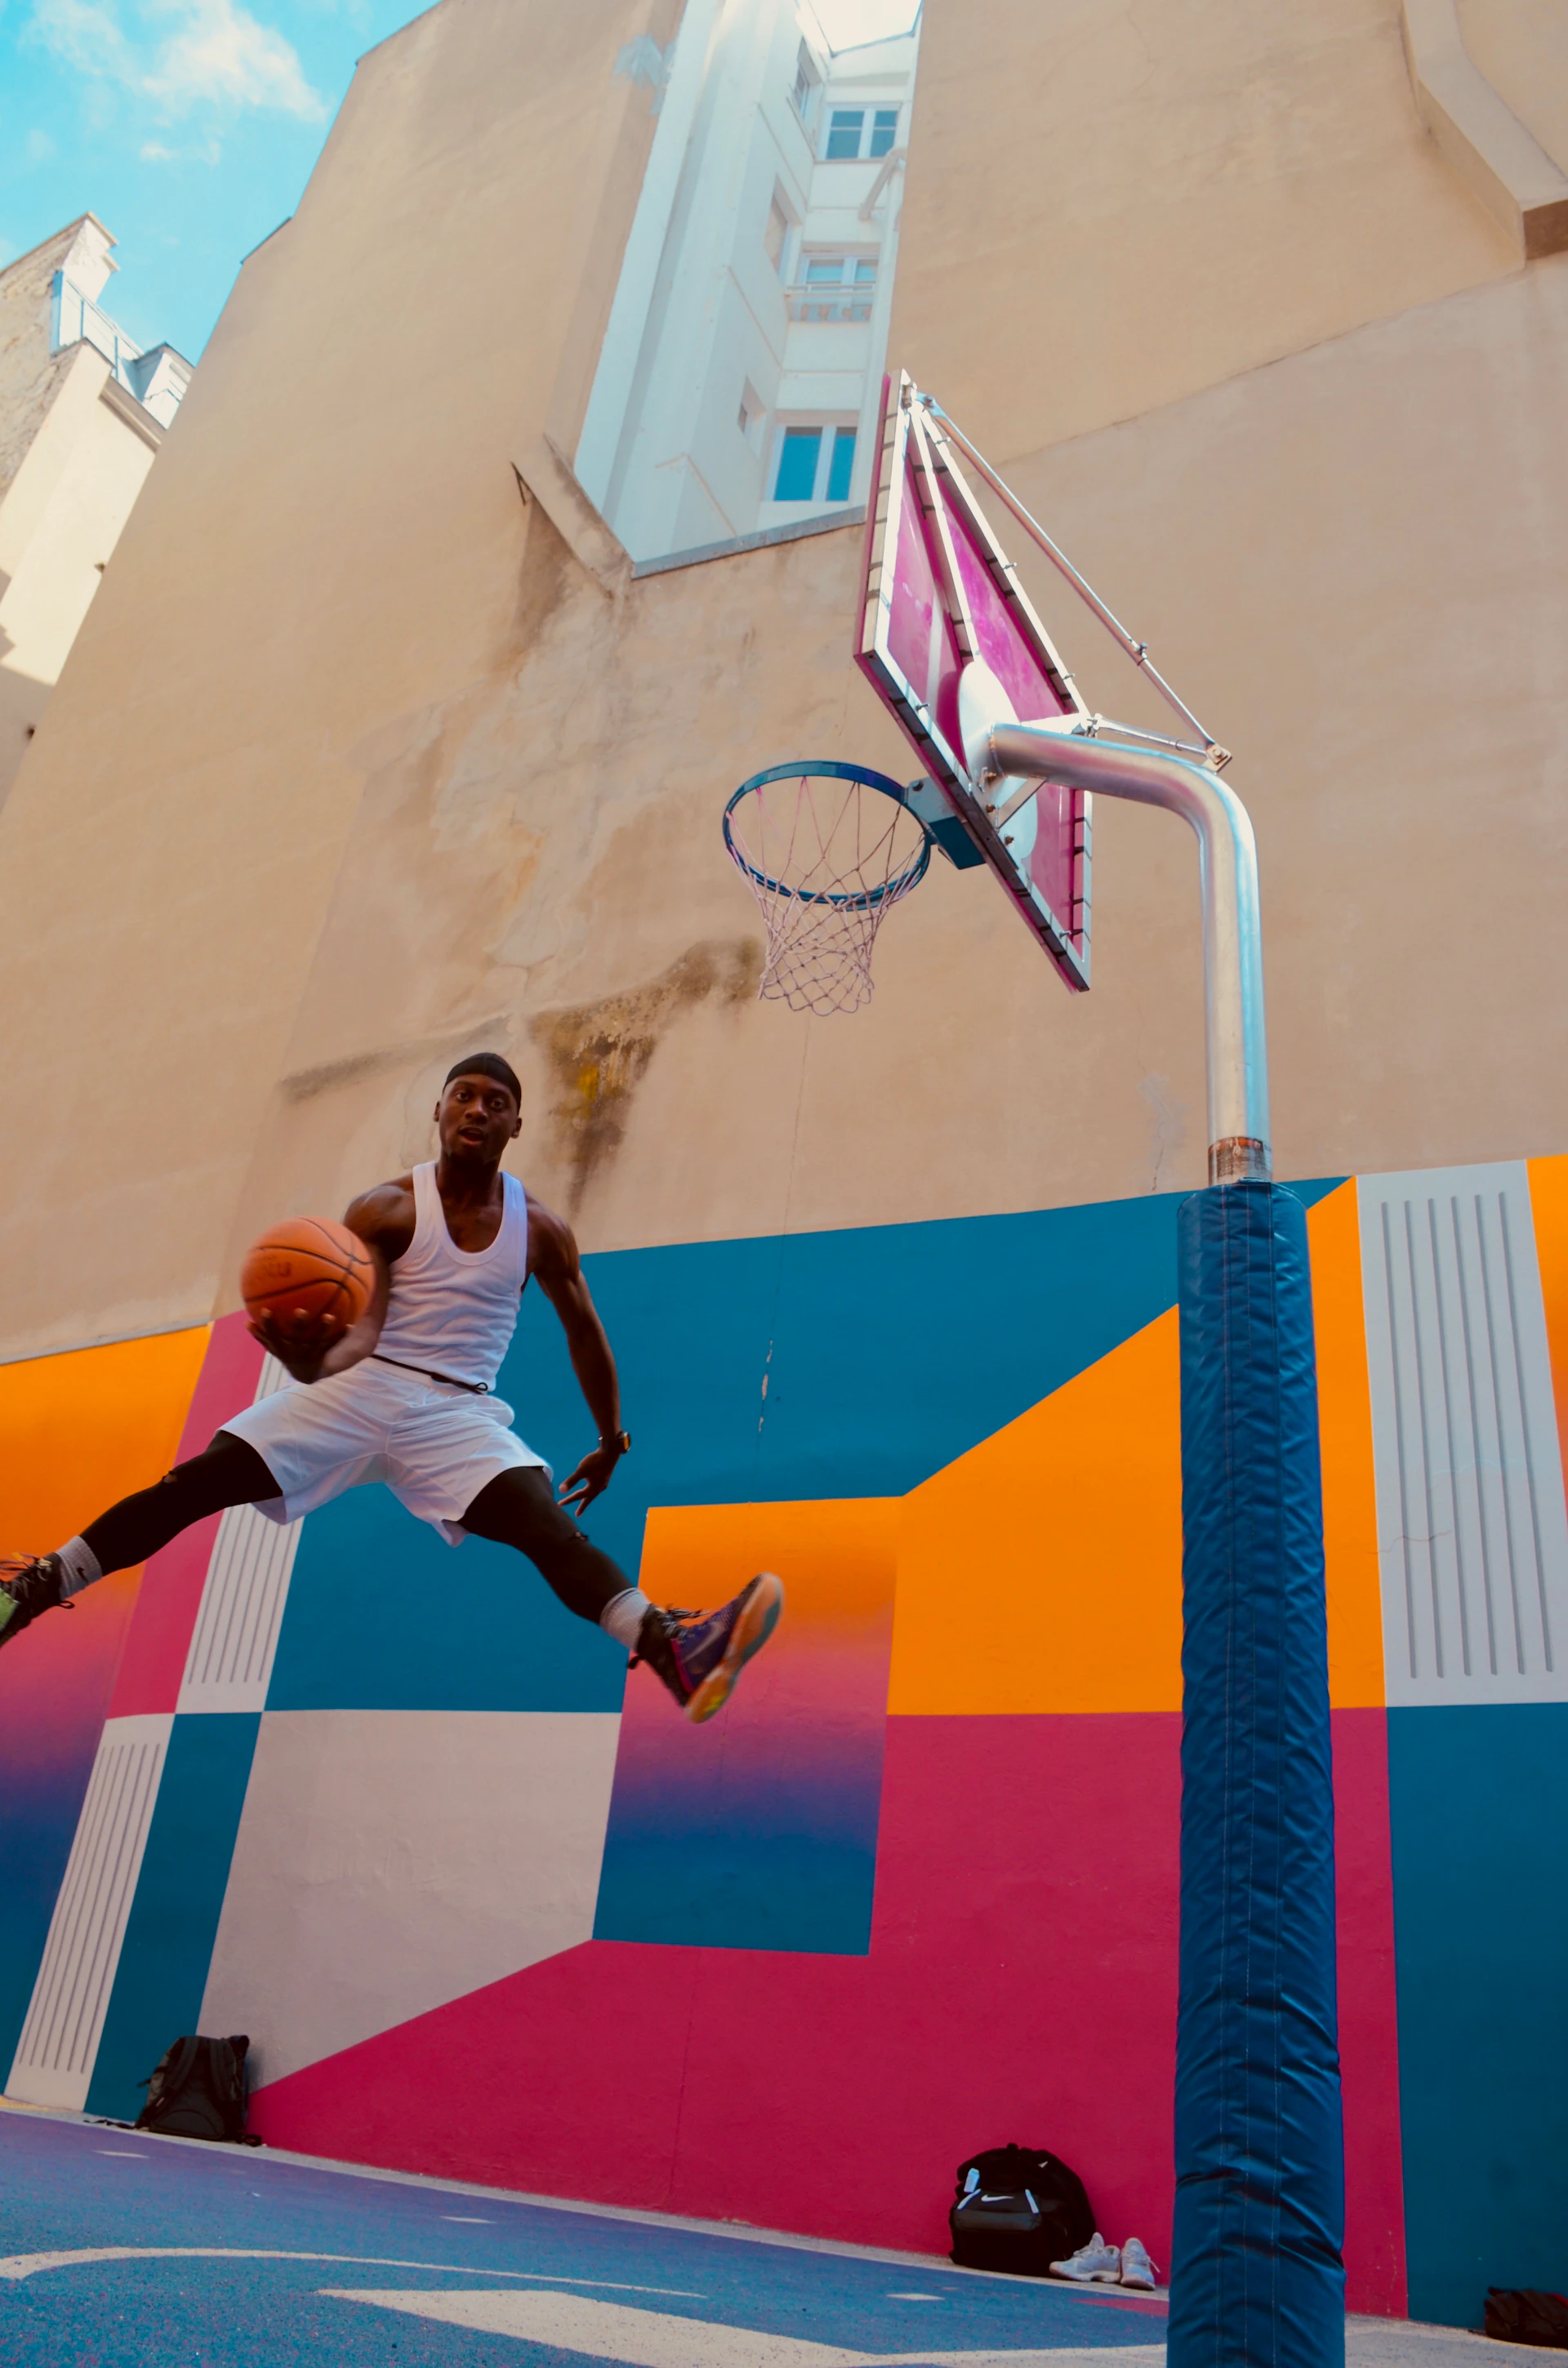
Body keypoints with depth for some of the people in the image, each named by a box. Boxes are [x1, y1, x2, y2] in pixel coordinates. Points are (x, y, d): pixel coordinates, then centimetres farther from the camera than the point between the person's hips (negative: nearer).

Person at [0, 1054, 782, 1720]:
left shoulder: (539, 1229, 4)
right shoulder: (385, 1211, -2)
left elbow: (585, 1333, 17)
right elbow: (357, 1334, -11)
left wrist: (610, 1443, 22)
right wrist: (307, 1360, -36)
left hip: (460, 1413, 0)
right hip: (363, 1387, 1)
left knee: (550, 1525, -26)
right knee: (189, 1486, -12)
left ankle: (675, 1653, -45)